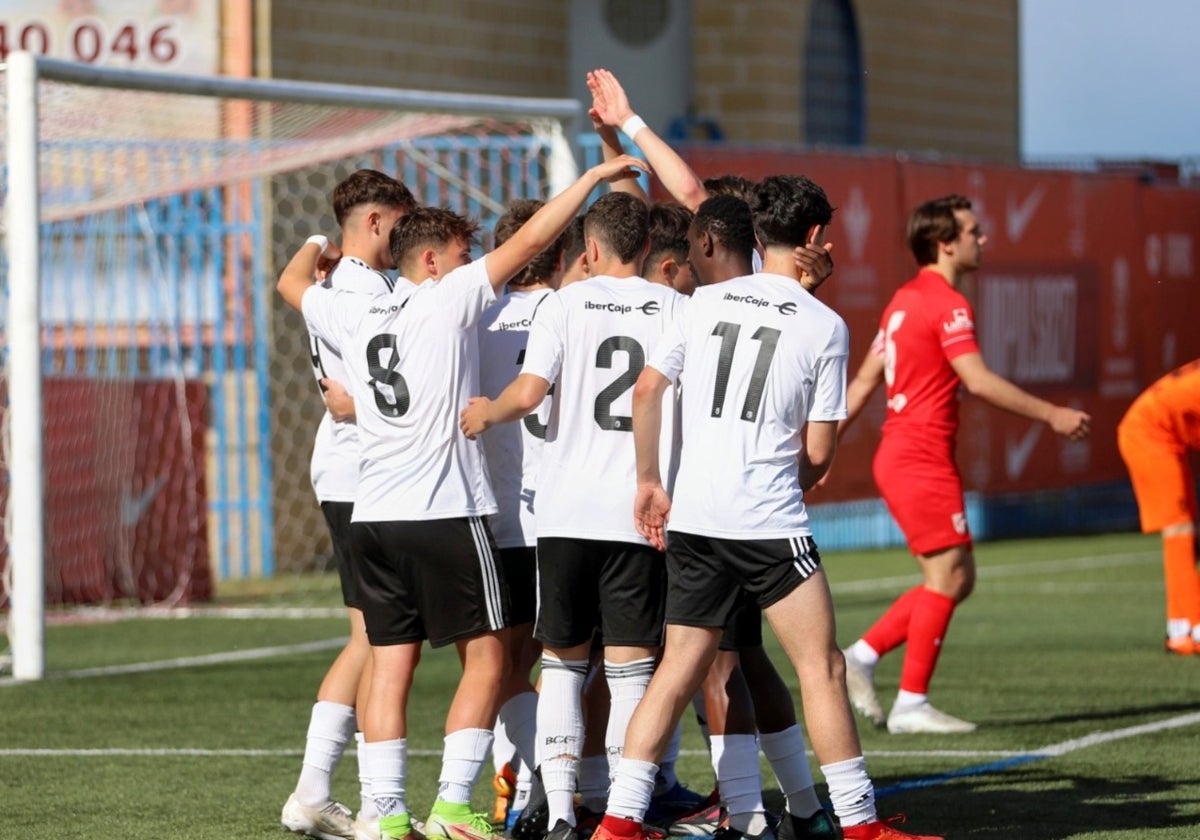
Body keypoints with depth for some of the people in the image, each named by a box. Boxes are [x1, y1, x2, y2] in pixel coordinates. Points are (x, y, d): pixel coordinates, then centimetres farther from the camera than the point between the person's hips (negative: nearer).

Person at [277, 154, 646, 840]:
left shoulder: (353, 314, 11)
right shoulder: (448, 300, -3)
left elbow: (291, 284, 31)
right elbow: (530, 241, -4)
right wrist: (595, 178, 3)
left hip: (373, 515, 6)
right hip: (446, 513, -6)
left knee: (391, 666, 6)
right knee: (487, 658, 3)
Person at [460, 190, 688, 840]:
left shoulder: (566, 304, 0)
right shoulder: (676, 308, 4)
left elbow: (530, 390, -10)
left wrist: (485, 414, 9)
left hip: (567, 511, 0)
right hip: (641, 512, 0)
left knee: (562, 662, 10)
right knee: (631, 666, 3)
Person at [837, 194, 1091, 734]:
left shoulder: (906, 300, 16)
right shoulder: (946, 304, -13)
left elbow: (865, 380, 18)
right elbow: (978, 381, -21)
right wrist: (1051, 415, -16)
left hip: (900, 456, 10)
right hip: (922, 460, -10)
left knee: (957, 579, 11)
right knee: (947, 576, -6)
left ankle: (860, 657, 10)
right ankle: (911, 705, -4)